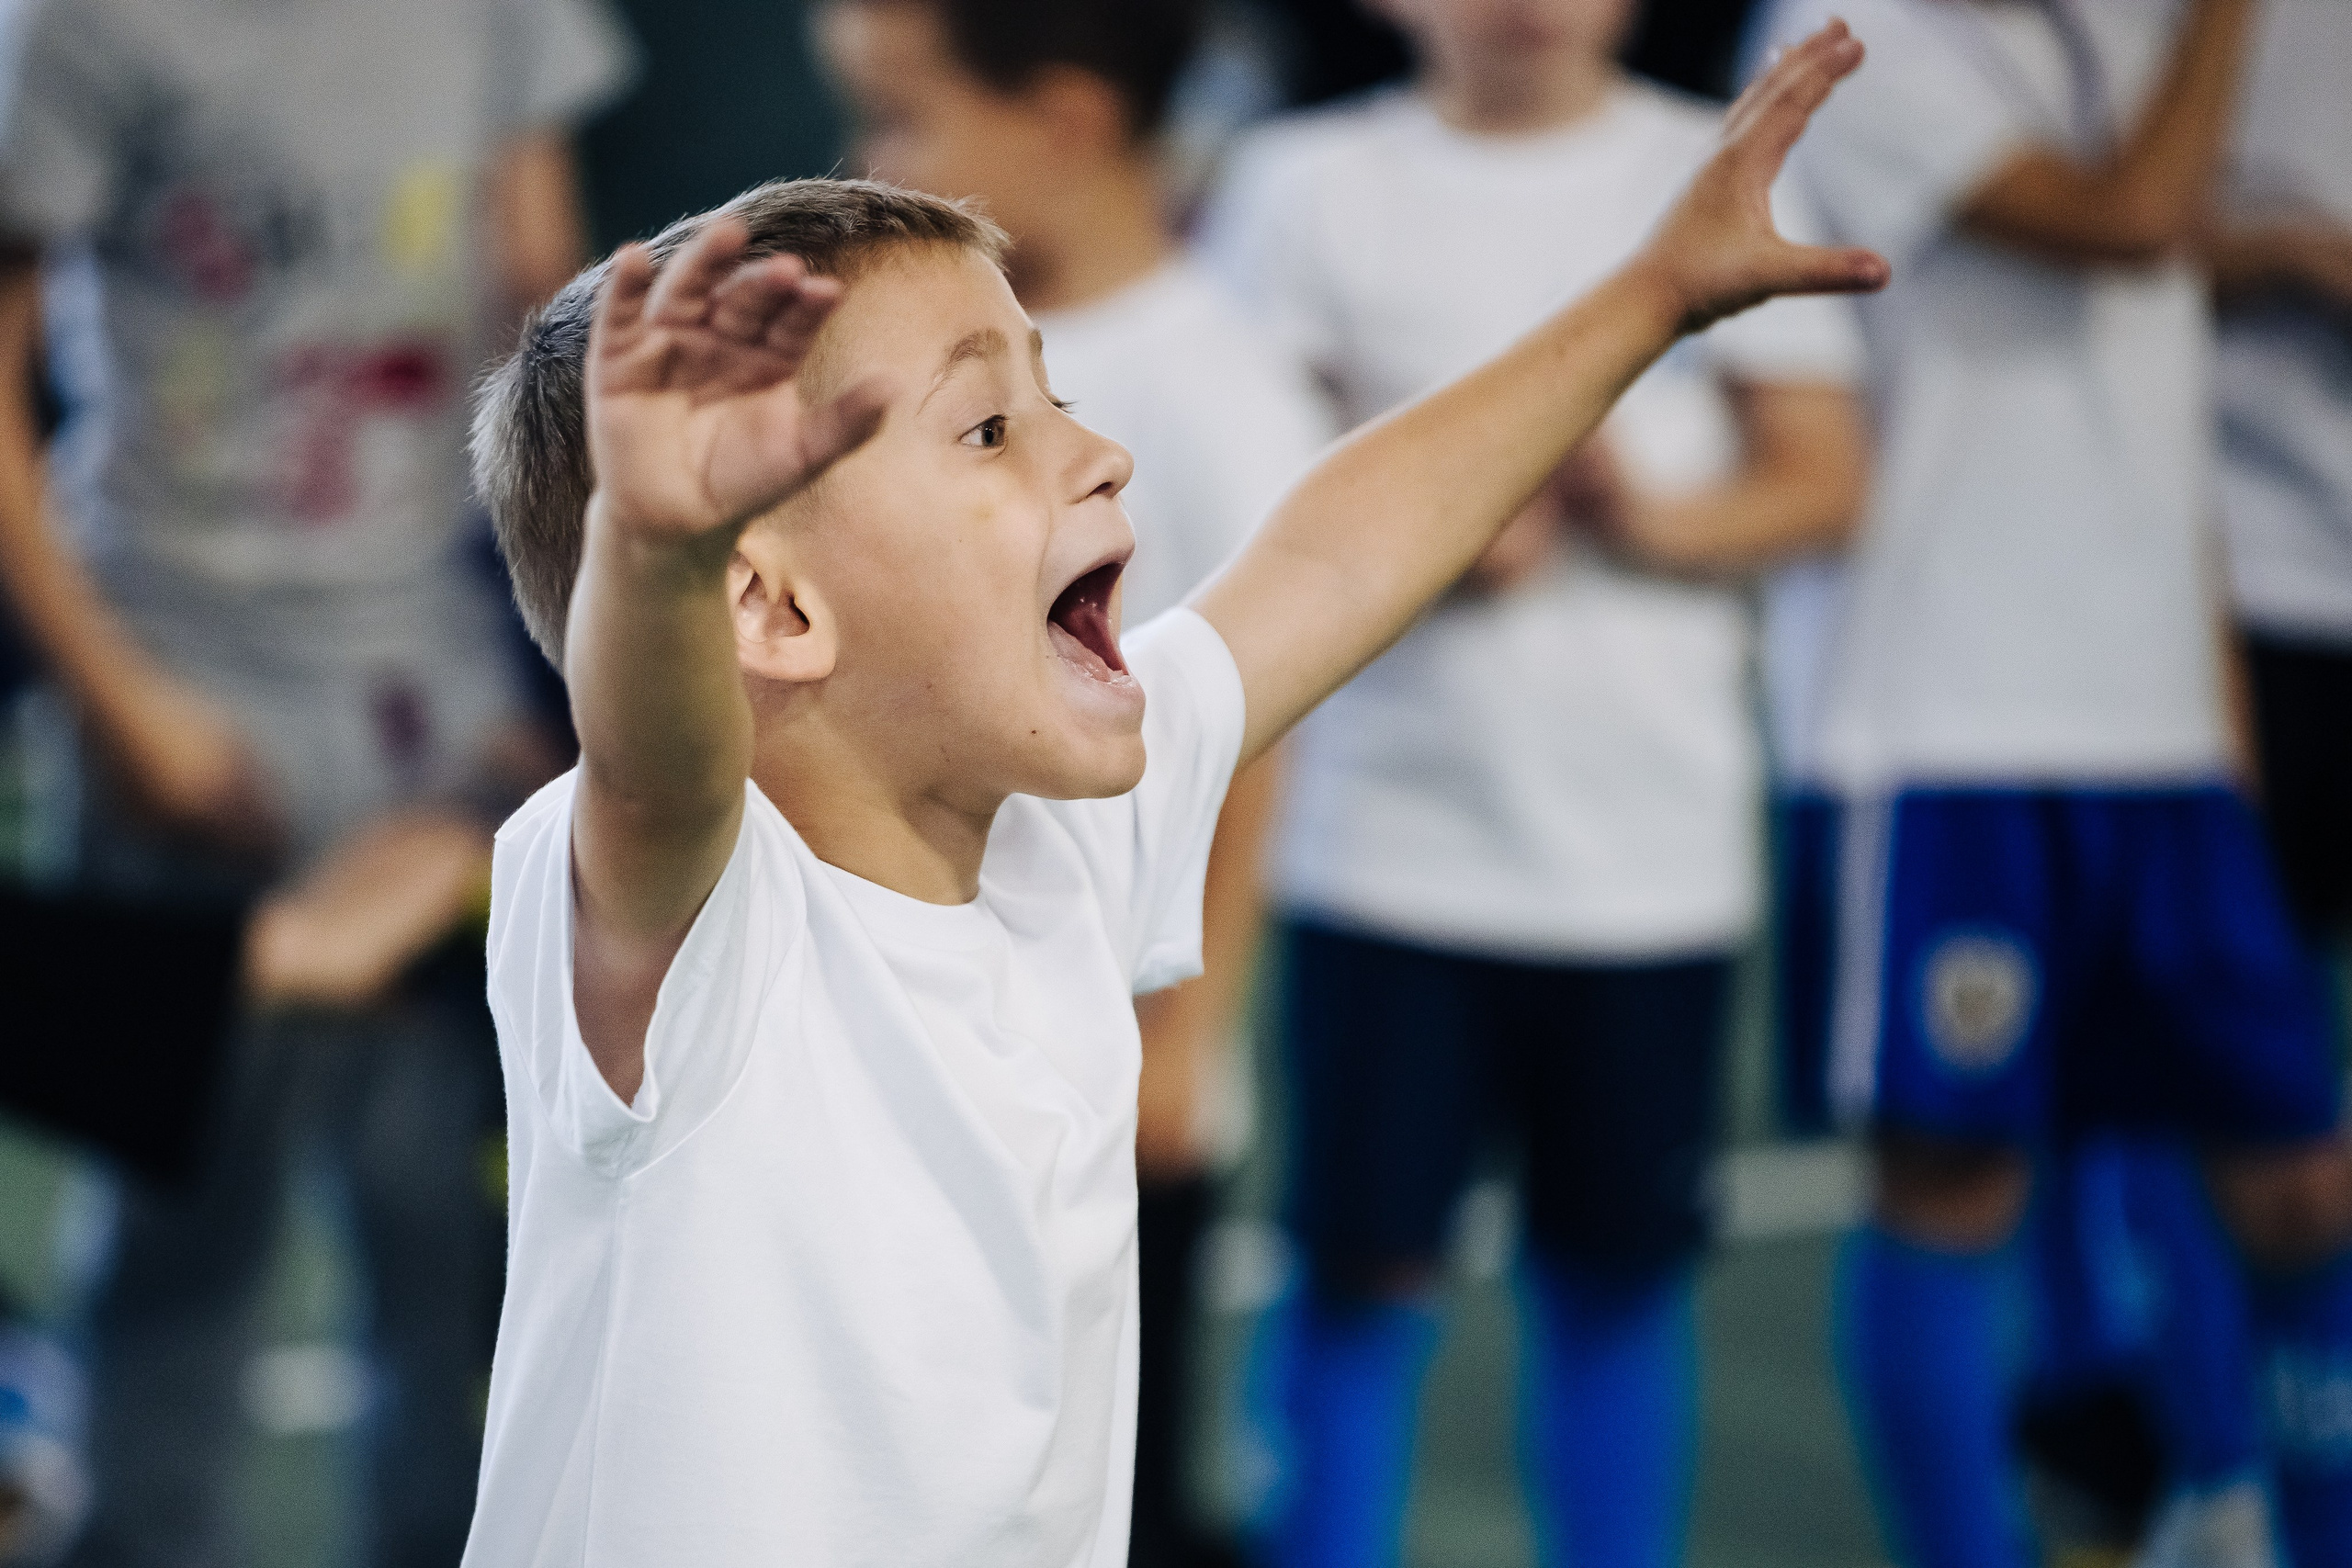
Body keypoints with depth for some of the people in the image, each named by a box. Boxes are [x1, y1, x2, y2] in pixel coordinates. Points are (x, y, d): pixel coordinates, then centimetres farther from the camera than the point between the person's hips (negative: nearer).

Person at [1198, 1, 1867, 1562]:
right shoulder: (1312, 185, 3)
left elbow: (1821, 480, 6)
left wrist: (1660, 520, -13)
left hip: (1652, 839, 2)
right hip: (1388, 832, -1)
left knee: (1620, 1264, 8)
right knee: (1366, 1266, -3)